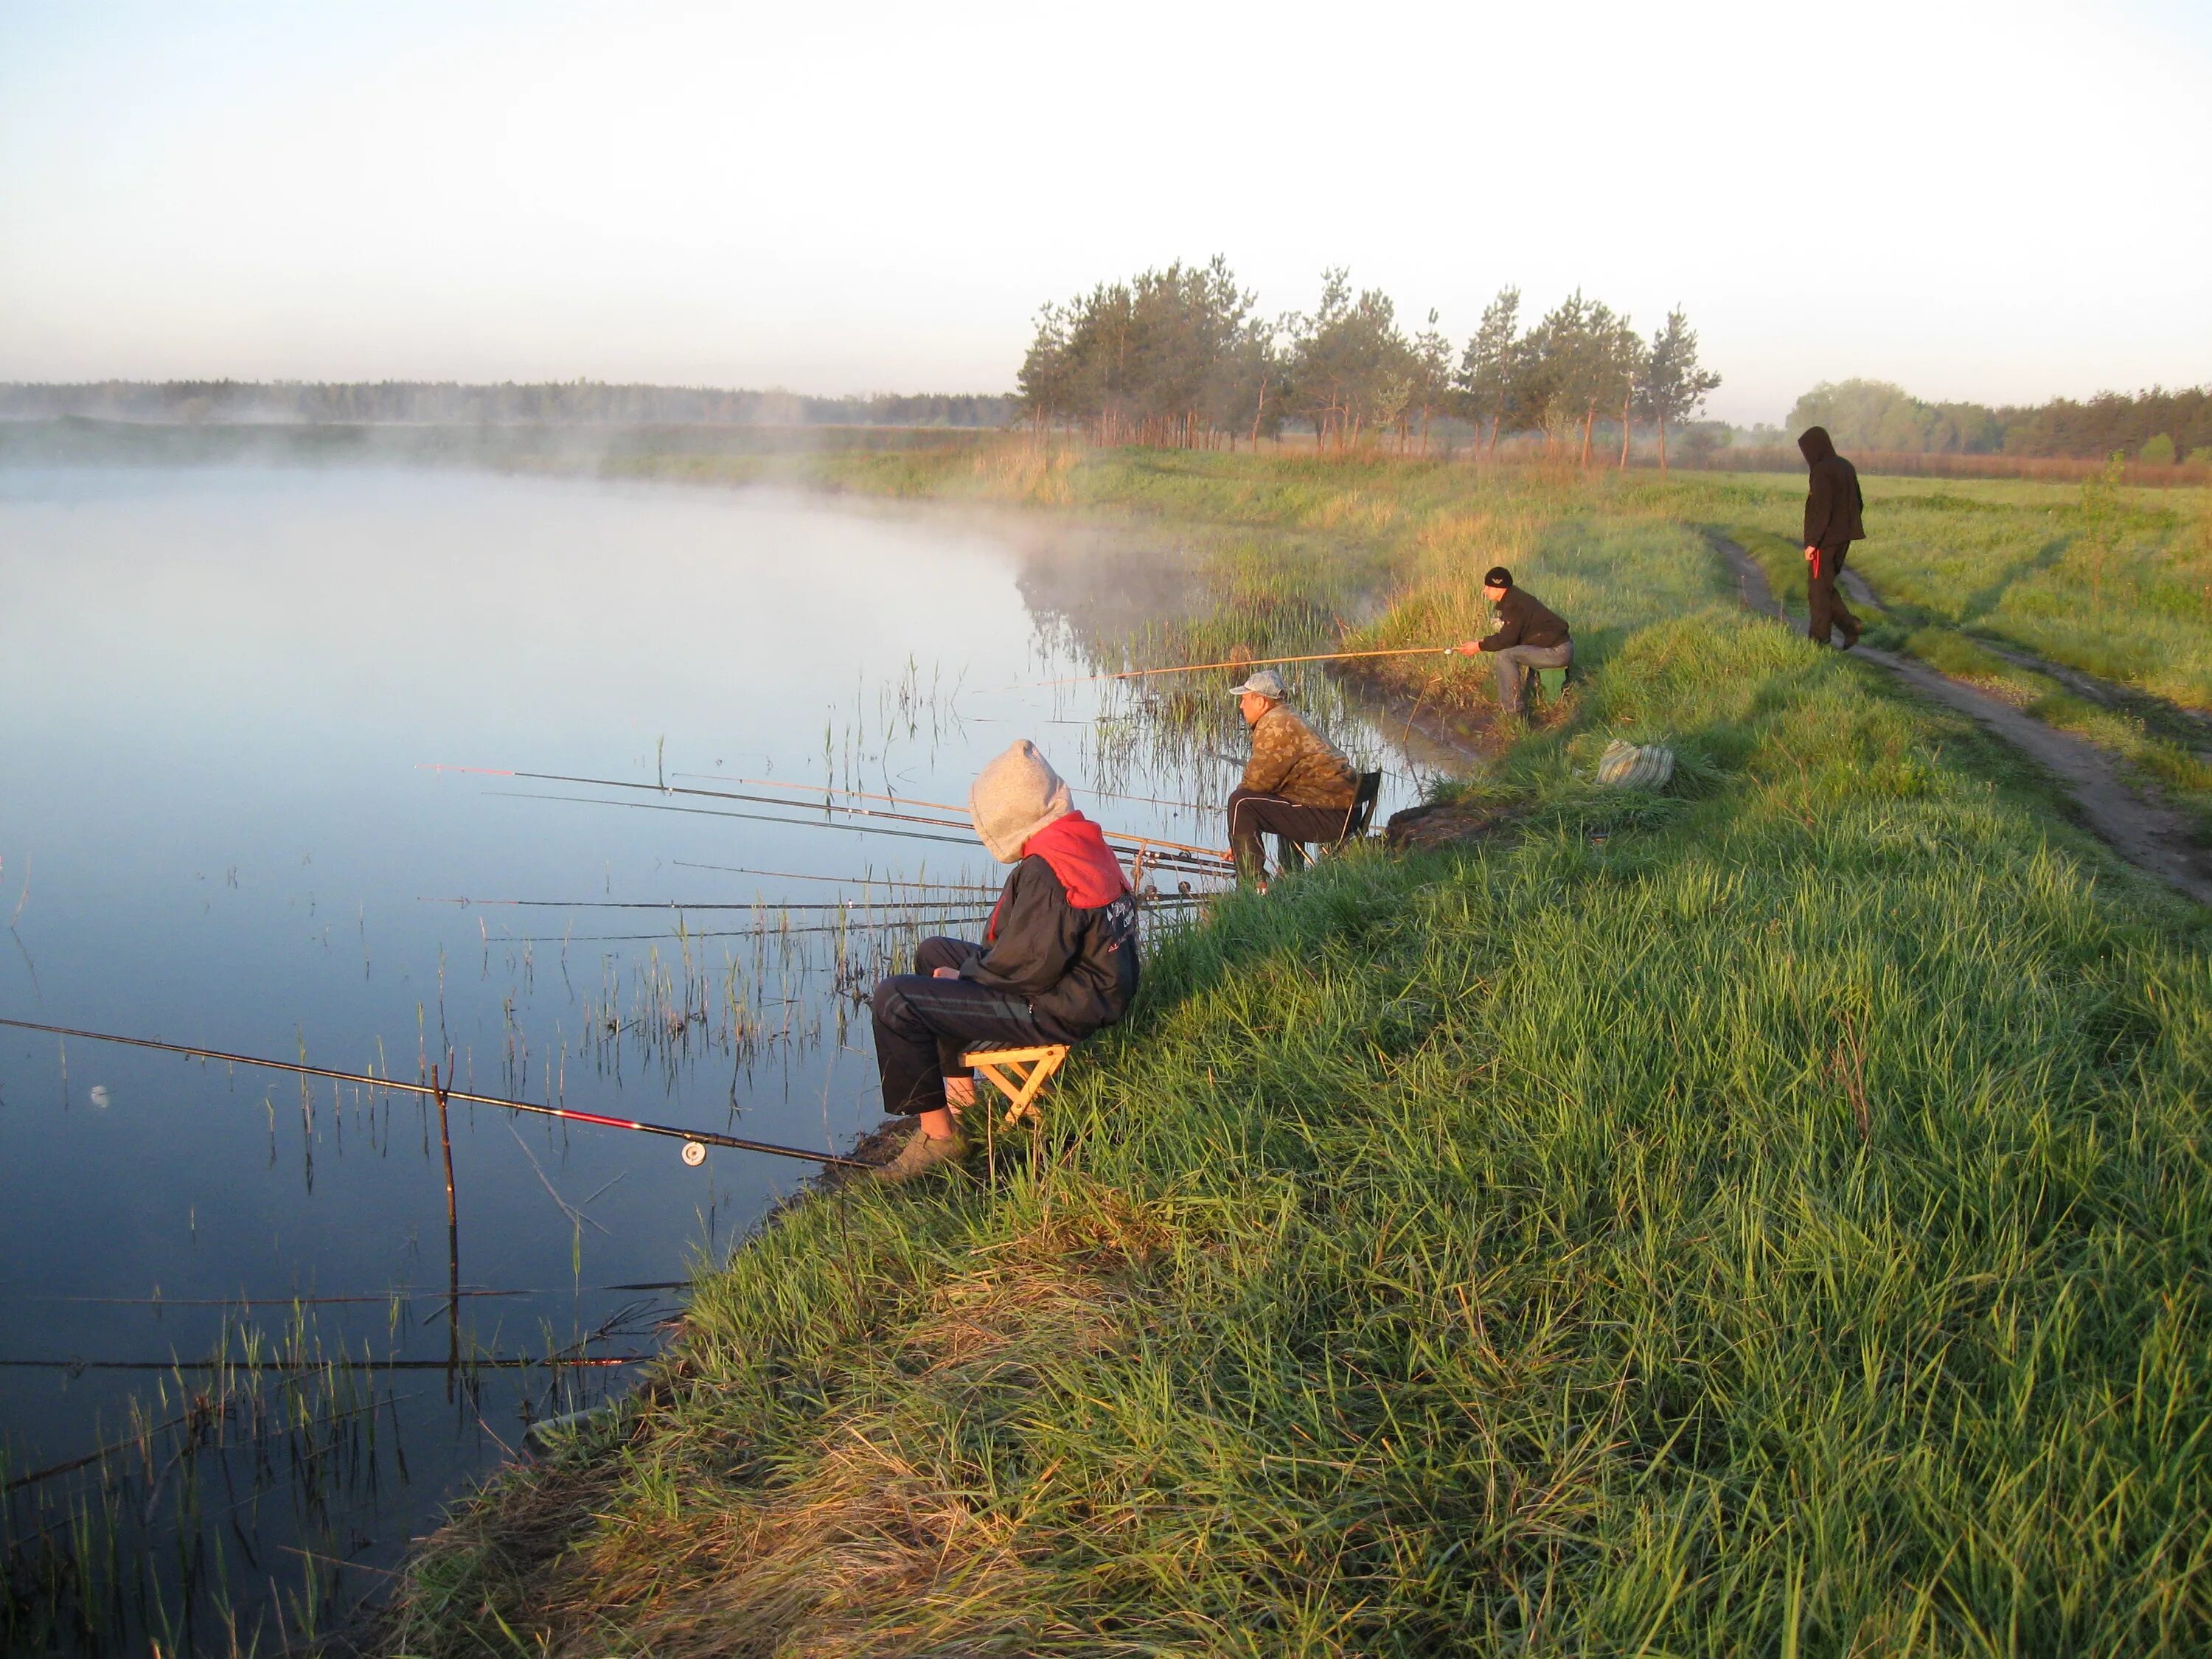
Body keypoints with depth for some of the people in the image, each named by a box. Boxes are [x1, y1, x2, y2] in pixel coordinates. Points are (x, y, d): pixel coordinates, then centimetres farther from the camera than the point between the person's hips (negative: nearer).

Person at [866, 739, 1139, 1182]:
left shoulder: (1046, 871, -26)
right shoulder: (1088, 843, 4)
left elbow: (1029, 967, -27)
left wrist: (965, 975, -9)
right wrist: (974, 966, 9)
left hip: (1058, 1011, -11)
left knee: (896, 999, -14)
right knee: (933, 952, 26)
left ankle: (938, 1133, -5)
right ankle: (959, 1088, 32)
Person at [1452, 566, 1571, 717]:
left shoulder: (1513, 604, -18)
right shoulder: (1512, 598, 13)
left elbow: (1507, 639, -20)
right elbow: (1508, 636, 18)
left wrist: (1479, 646, -9)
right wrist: (1483, 642, 8)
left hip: (1558, 652, -10)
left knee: (1505, 655, -17)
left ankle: (1514, 712, -12)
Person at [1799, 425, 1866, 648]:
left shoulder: (1821, 471, -16)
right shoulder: (1847, 468, 10)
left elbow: (1822, 509, -22)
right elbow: (1859, 504, 14)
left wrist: (1812, 542, -19)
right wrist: (1848, 528, 20)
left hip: (1825, 540, -8)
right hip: (1843, 538, 8)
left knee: (1818, 589, 2)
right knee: (1826, 586, 18)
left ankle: (1819, 639, 7)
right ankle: (1850, 626, 5)